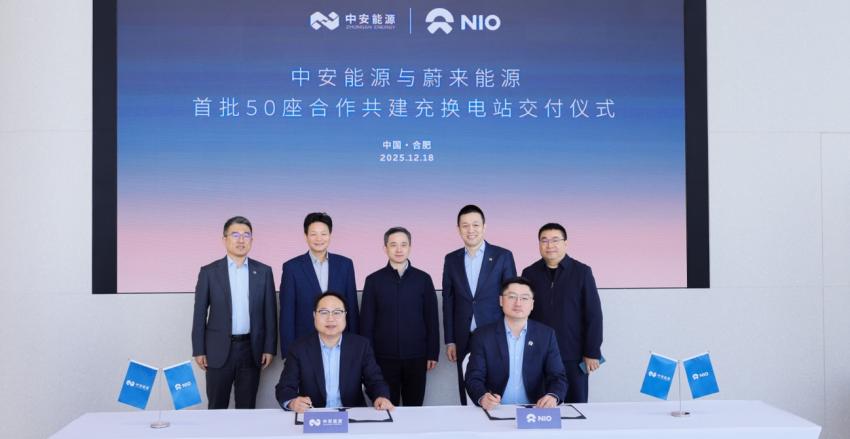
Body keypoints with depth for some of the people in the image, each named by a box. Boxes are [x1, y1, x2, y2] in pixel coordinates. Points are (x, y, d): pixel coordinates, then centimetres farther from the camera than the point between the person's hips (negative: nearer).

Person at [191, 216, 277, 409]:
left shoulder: (264, 271, 5)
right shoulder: (209, 272, 1)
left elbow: (270, 312, 5)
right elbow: (200, 313, 1)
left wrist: (269, 348, 0)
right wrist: (199, 350, -2)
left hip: (251, 349, 1)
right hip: (219, 350, -1)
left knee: (247, 407, 9)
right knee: (217, 407, 7)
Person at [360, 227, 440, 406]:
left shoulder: (423, 279, 3)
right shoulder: (374, 280, 2)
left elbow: (432, 318, 5)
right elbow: (366, 321, 3)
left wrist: (433, 353, 2)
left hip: (416, 357, 1)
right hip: (384, 357, 0)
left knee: (414, 406, 7)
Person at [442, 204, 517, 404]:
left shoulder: (503, 256, -2)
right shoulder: (452, 259, 6)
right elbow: (448, 302, 8)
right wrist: (450, 341, 4)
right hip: (464, 340, 3)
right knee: (467, 394, 7)